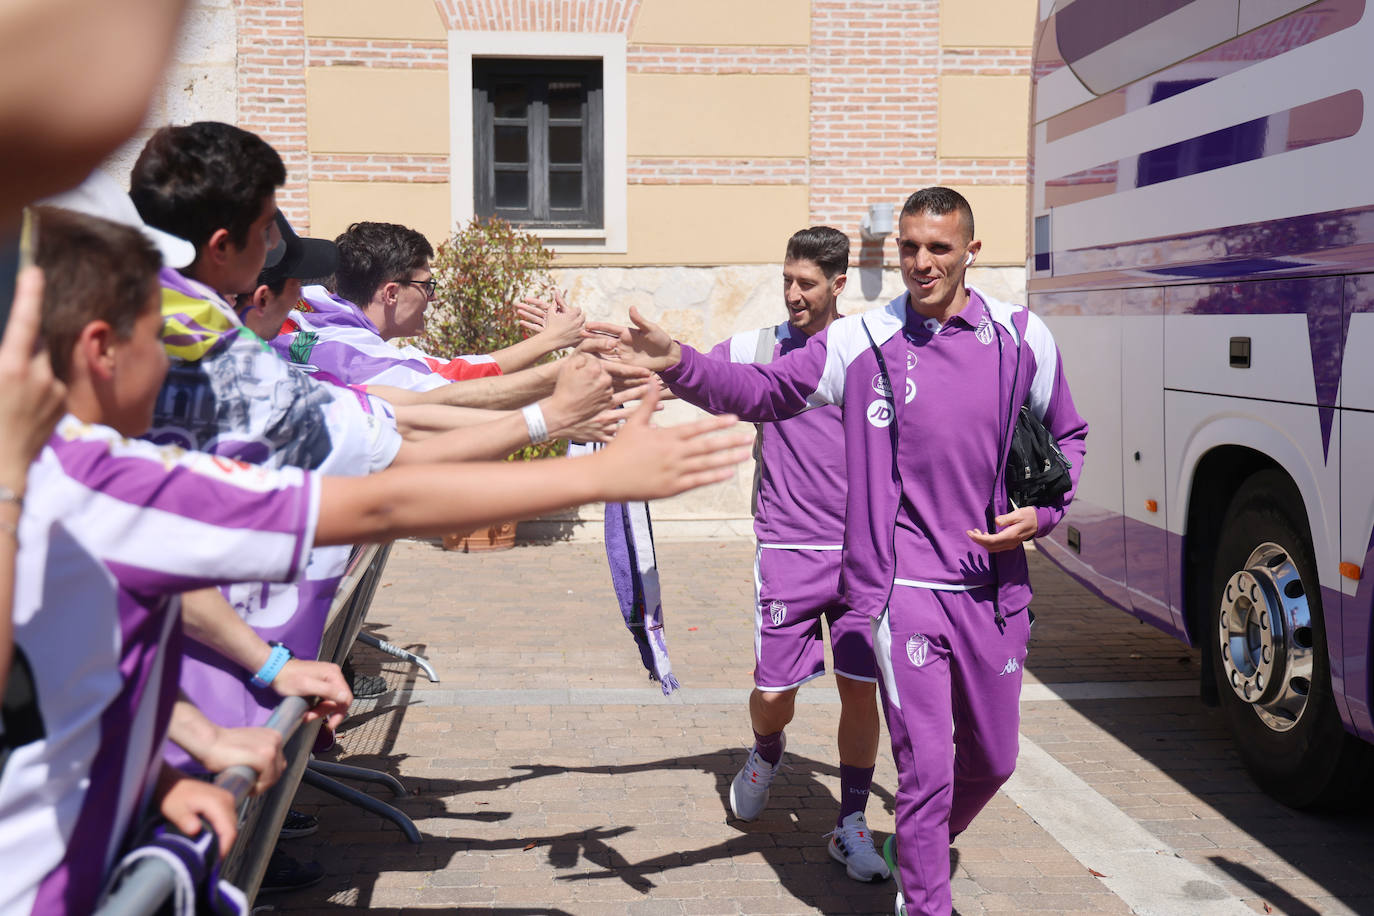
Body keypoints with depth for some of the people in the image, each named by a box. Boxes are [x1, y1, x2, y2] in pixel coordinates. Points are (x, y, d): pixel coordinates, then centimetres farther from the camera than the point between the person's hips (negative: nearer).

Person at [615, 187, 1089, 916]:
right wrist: (679, 365, -26)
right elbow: (761, 391, -9)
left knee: (992, 760, 19)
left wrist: (1041, 513, -1)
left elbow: (1066, 437, 16)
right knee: (926, 768, -7)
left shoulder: (1024, 339, 4)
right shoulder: (862, 342, -3)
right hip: (904, 586, -4)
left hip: (994, 589, 4)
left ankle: (920, 852, 48)